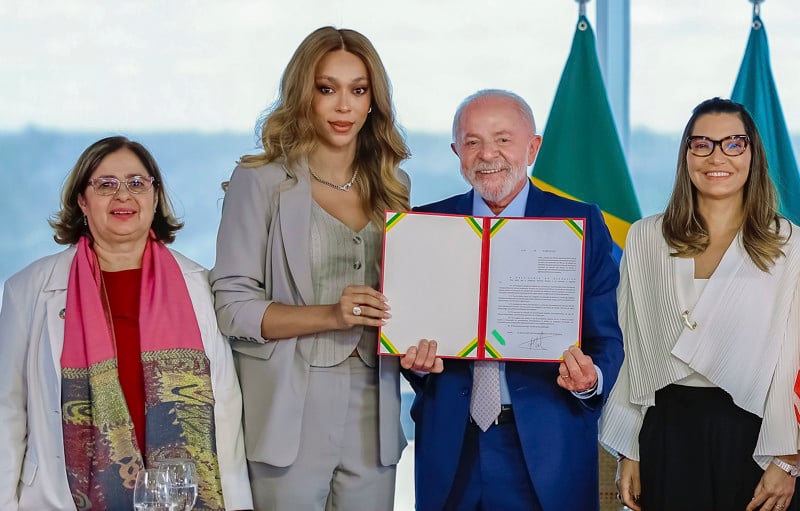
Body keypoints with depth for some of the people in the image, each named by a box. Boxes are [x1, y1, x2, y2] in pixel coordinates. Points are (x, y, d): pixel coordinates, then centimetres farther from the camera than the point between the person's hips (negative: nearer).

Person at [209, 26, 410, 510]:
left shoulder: (393, 186, 11)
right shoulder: (262, 181, -3)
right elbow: (233, 304, -8)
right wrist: (330, 315, -20)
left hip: (372, 412, 4)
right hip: (292, 415, -4)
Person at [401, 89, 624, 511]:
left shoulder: (582, 226, 1)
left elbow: (607, 338, -1)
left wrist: (591, 379, -21)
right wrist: (418, 359, -13)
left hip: (547, 448, -1)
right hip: (450, 446, 2)